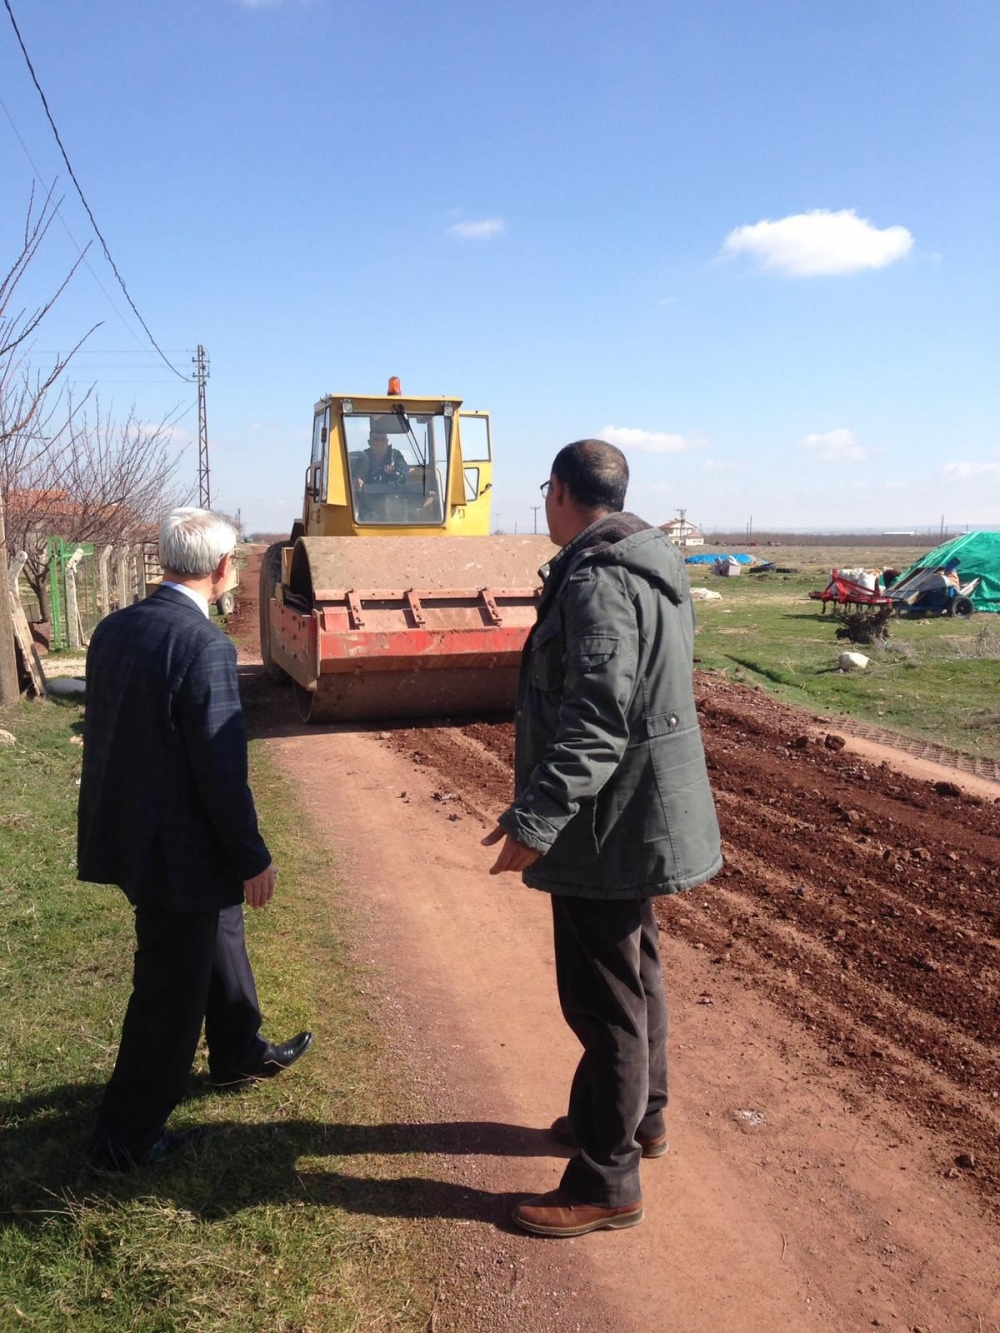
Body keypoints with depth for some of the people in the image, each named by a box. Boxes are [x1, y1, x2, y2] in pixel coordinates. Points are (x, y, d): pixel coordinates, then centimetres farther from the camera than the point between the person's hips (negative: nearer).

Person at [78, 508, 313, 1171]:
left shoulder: (115, 629, 1)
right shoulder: (205, 646, -24)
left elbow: (109, 736, 11)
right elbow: (223, 771, -23)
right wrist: (255, 857, -10)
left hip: (127, 832, 9)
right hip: (179, 849, -9)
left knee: (220, 931, 27)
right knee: (172, 990, 8)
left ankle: (241, 1053, 47)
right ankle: (126, 1135, 23)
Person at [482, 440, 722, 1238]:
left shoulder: (598, 581, -22)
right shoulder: (650, 568, 11)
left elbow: (593, 721, -30)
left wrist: (535, 819, -31)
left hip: (610, 822, -11)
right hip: (641, 814, 11)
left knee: (603, 994, 1)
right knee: (634, 970, 23)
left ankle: (606, 1183, 16)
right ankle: (641, 1117, 42)